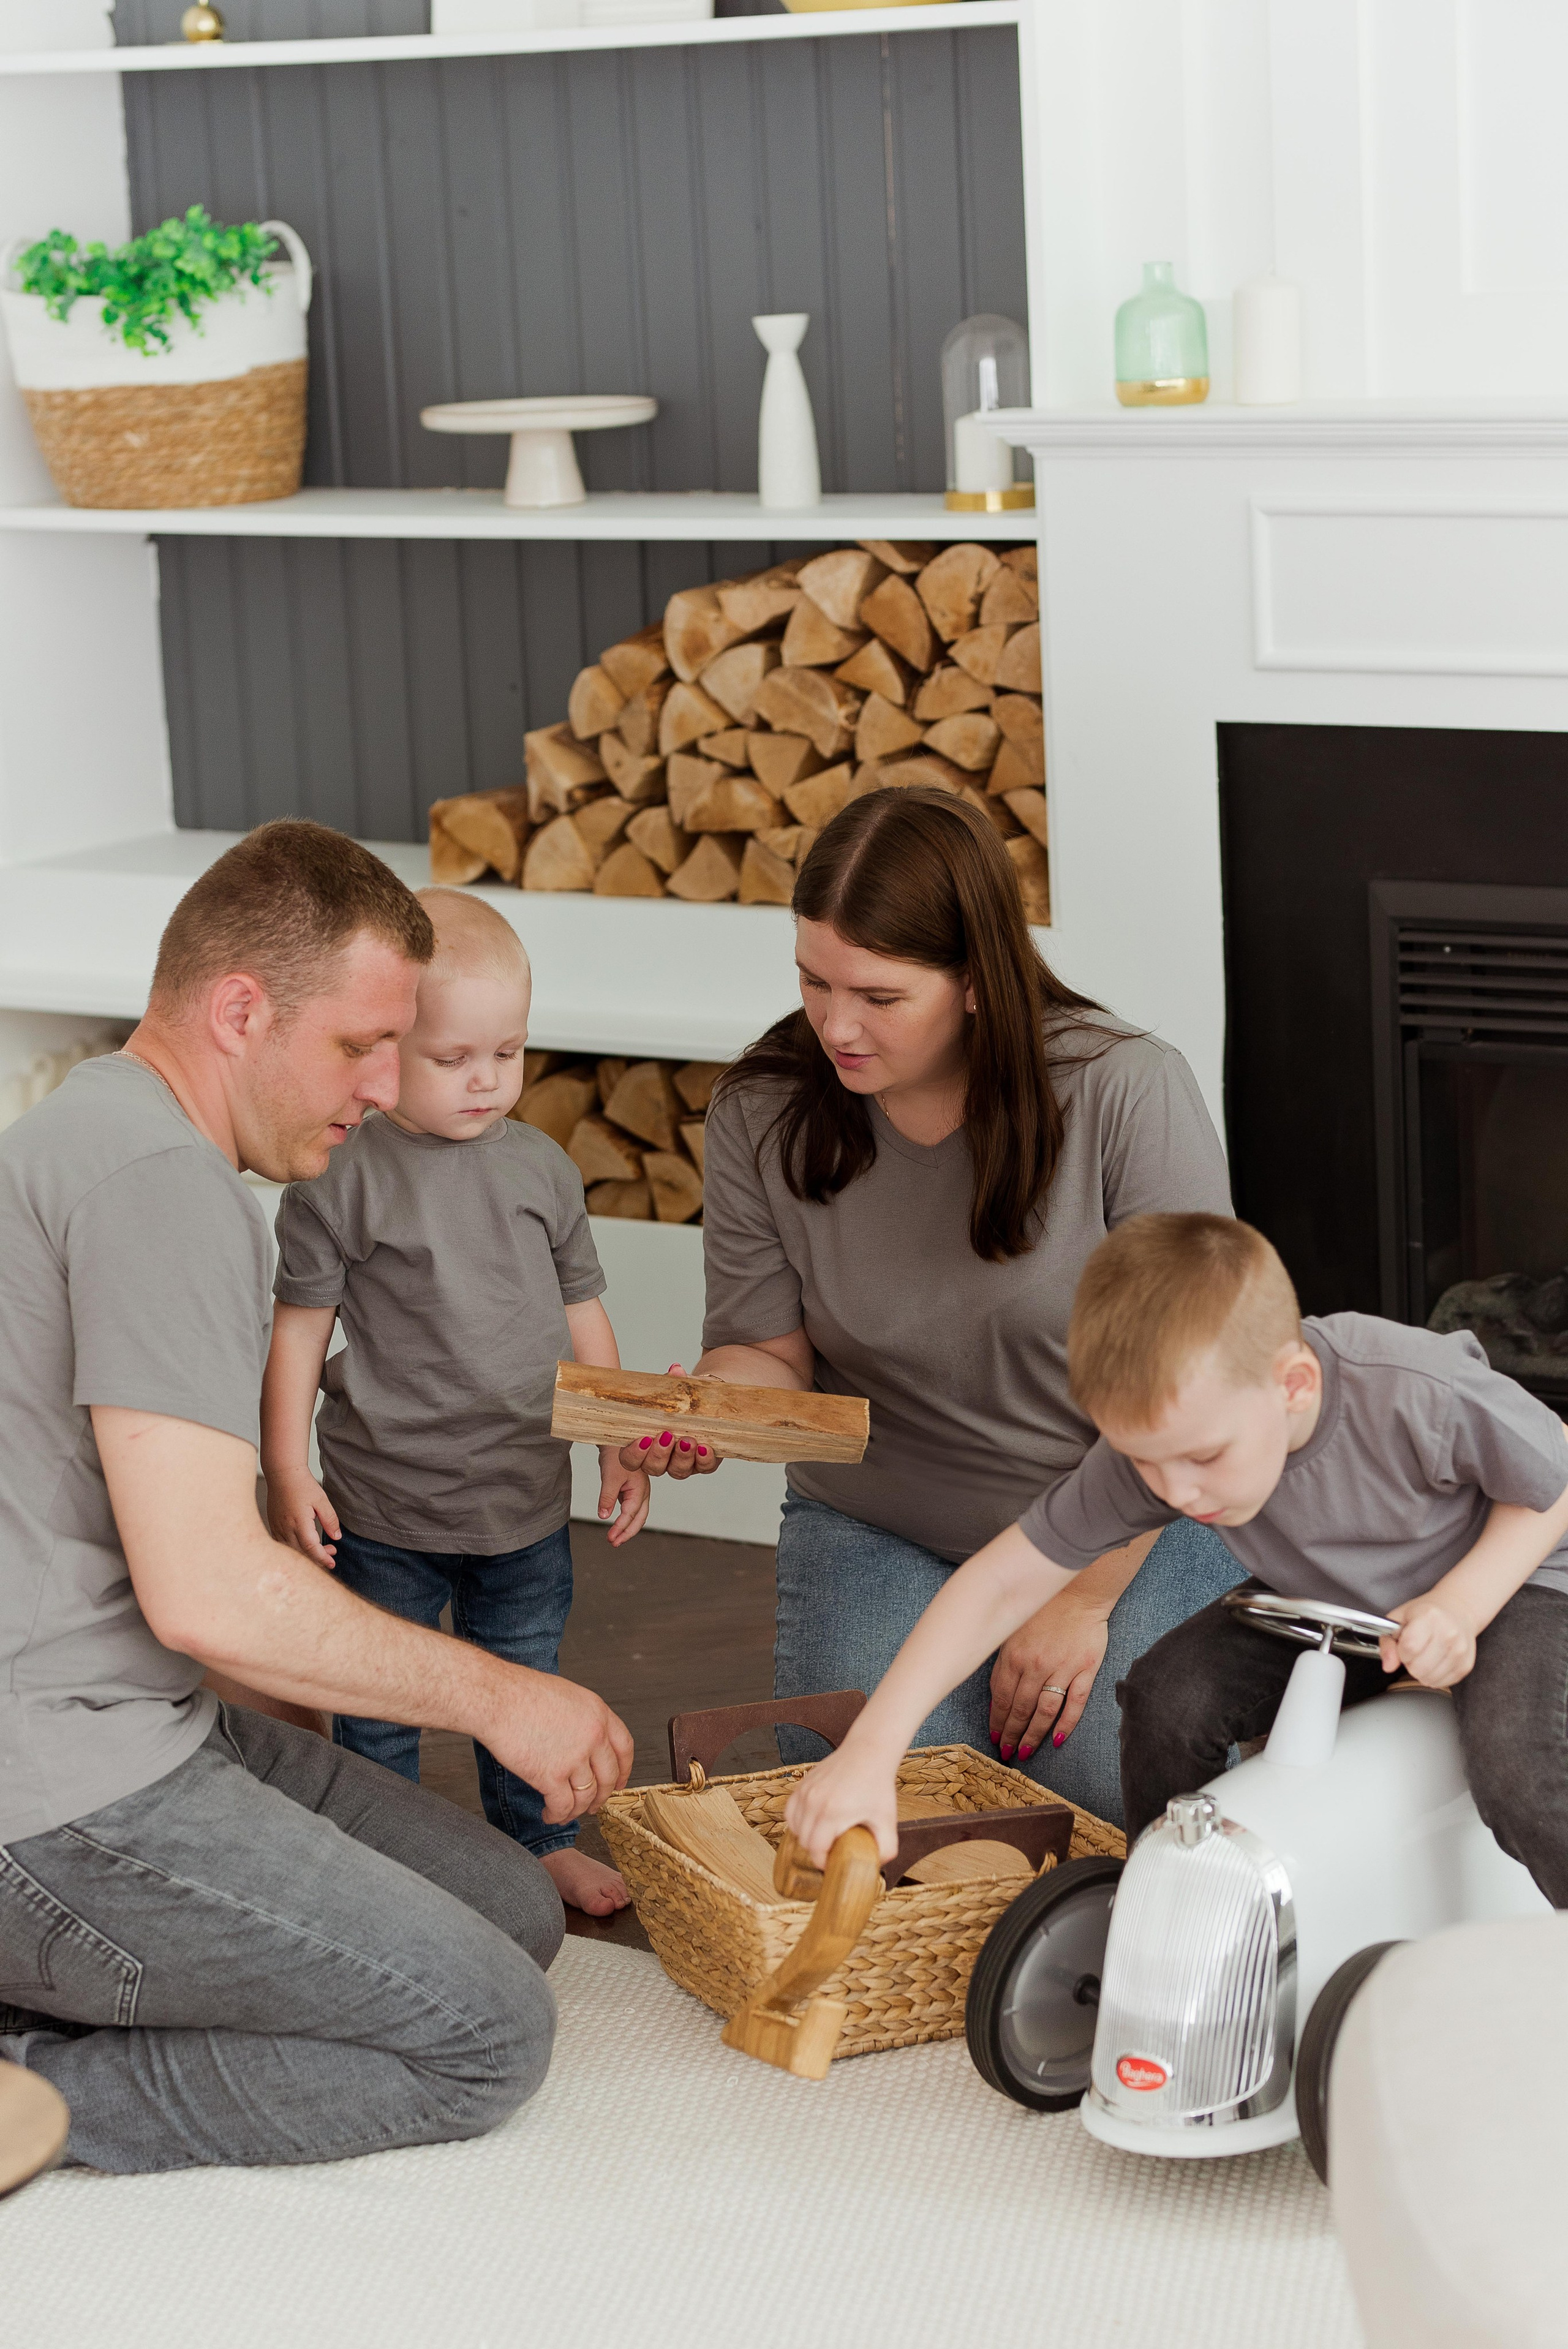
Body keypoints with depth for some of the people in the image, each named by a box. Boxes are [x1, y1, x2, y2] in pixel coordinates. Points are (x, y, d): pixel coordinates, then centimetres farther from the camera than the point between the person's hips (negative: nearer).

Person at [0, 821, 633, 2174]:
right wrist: (492, 1695, -9)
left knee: (516, 1912, 12)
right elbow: (209, 1591, -23)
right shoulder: (161, 1183, -17)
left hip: (123, 1730, 11)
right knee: (487, 2033, -8)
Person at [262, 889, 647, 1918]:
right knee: (380, 1704, 9)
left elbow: (581, 1309, 12)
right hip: (385, 1509, -4)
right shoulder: (342, 1177, -12)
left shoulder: (541, 1166, 2)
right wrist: (287, 1468, -10)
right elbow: (299, 1324, -8)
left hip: (528, 1499, 4)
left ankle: (541, 1841, 36)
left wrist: (621, 1447, 12)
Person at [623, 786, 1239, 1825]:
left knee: (1121, 1785, -24)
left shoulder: (1128, 1094, -18)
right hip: (879, 1530, 2)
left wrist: (1082, 1599, -15)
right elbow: (771, 1350, -1)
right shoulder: (763, 1115, -9)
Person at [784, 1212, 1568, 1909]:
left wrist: (1462, 1602, -31)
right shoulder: (1158, 1443, -26)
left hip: (1505, 1581, -4)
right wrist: (871, 1749, -30)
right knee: (1168, 1695, -19)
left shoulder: (1419, 1394, -38)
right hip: (1321, 1601, 4)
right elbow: (1004, 1581, -23)